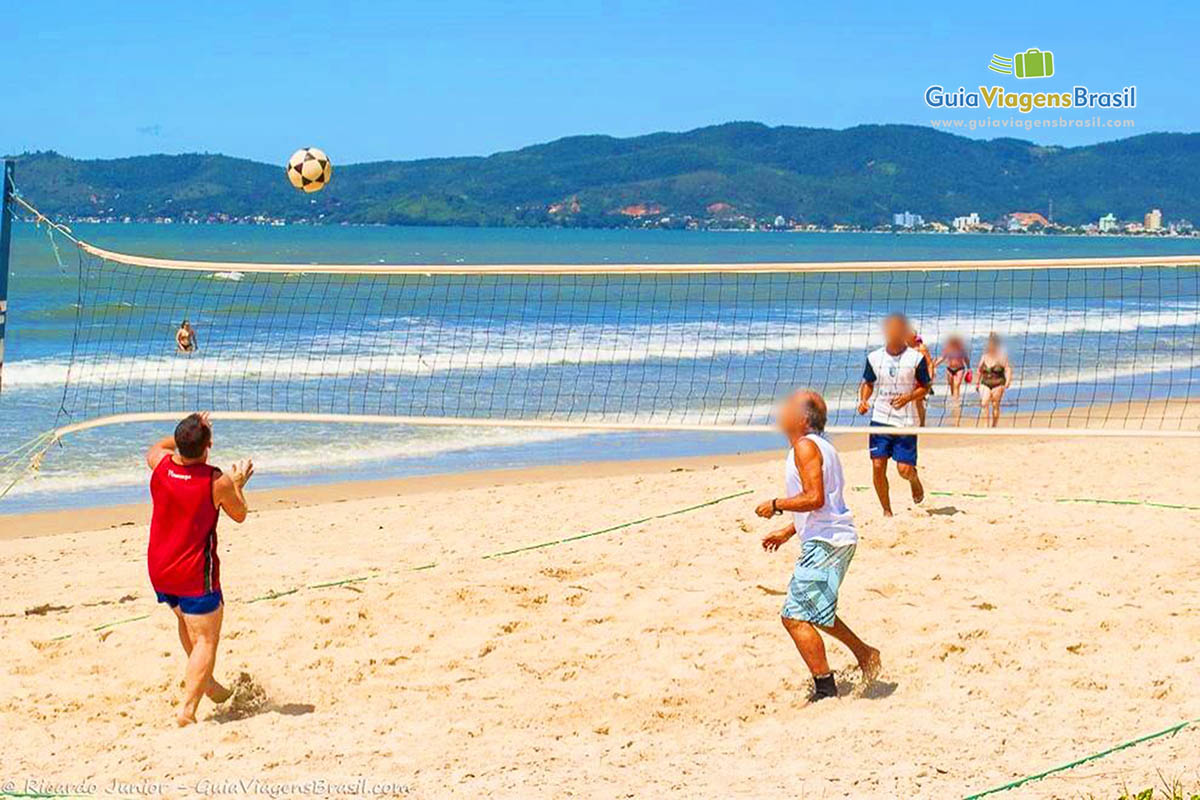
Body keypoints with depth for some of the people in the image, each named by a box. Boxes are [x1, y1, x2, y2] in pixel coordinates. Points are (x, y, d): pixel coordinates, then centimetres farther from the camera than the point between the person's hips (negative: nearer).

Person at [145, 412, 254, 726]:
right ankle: (187, 707, -7)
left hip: (159, 569, 6)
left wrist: (184, 435, 21)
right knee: (206, 639, 2)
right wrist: (237, 485, 16)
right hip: (195, 573, -6)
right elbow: (239, 515, 1)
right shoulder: (218, 482, -19)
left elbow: (155, 447, 19)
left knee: (186, 622, 28)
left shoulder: (160, 464, -8)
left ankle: (206, 683, 43)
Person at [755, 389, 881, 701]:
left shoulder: (805, 446, -14)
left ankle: (825, 689, -5)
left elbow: (815, 499, -23)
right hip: (836, 538, 11)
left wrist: (776, 505, -12)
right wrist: (788, 531, 27)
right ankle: (864, 653, 35)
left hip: (824, 544, -11)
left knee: (795, 616, -8)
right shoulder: (819, 445, 18)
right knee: (814, 612, 26)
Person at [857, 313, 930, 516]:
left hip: (906, 421, -2)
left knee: (904, 469, -6)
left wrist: (908, 397, -15)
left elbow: (924, 387, 3)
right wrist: (863, 401, -3)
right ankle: (886, 510, 10)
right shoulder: (874, 358, 3)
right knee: (878, 466, -5)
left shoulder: (916, 358, -4)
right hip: (880, 418, 2)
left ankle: (915, 481, 32)